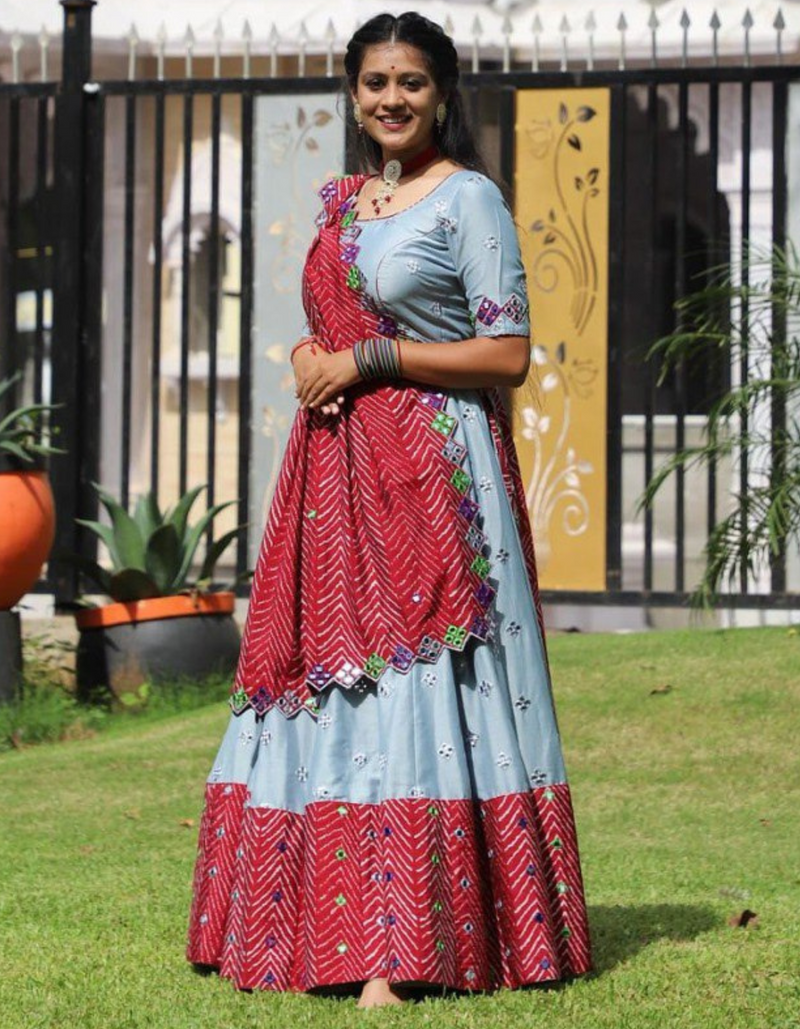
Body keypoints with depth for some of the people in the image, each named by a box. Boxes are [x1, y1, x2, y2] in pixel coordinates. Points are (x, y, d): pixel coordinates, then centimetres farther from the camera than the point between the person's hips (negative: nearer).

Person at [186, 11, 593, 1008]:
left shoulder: (469, 199, -4)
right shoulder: (340, 202, 17)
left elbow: (509, 354, -9)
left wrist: (371, 359, -13)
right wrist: (311, 360, 4)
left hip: (434, 474, -7)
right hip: (334, 472, 7)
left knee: (415, 691, -11)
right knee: (327, 673, 4)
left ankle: (401, 953, -12)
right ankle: (323, 925, 8)